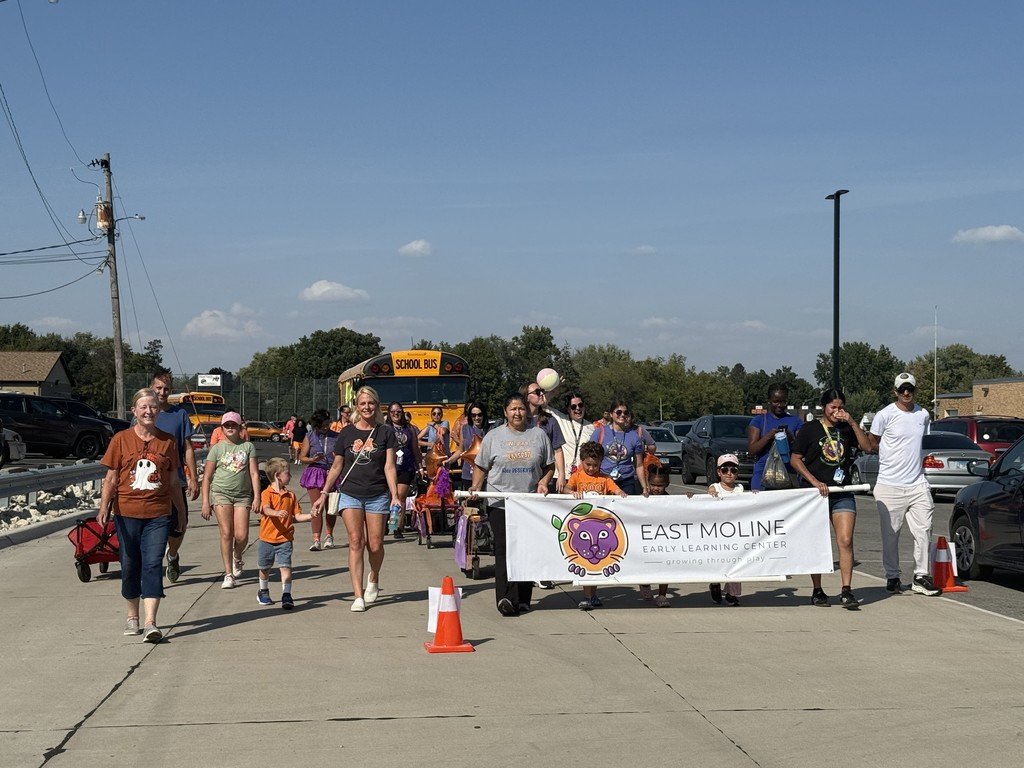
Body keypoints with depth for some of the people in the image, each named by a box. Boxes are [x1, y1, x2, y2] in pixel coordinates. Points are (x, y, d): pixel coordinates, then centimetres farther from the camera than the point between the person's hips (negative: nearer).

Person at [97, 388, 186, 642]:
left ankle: (150, 623, -14)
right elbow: (111, 478, 1)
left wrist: (181, 512, 16)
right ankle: (132, 616, 27)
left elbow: (173, 481, 12)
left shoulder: (167, 441, 5)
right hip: (127, 513, 0)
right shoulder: (121, 439, 1)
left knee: (153, 565, -9)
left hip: (158, 514, 0)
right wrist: (104, 507, -11)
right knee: (130, 566, 9)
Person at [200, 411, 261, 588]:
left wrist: (257, 497, -6)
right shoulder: (217, 448, 3)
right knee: (226, 533, -8)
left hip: (243, 495, 1)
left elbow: (254, 473, 3)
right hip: (221, 493, -1)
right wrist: (205, 502, -2)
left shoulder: (248, 447, 6)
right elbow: (207, 476, 4)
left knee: (242, 536, -6)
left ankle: (237, 558, 28)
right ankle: (228, 574, -1)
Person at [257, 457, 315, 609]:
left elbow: (296, 517, 10)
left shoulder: (291, 495, 7)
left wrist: (310, 516, -6)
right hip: (267, 539, -2)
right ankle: (263, 592, 37)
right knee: (264, 568, 14)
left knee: (285, 567, -11)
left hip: (284, 539, 2)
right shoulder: (267, 493, -8)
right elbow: (266, 509, -26)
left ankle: (286, 595, -10)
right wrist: (277, 513, -47)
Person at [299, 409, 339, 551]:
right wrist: (313, 459, -14)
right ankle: (316, 540, -9)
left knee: (331, 508, 8)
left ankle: (329, 536, 27)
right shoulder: (310, 437, 4)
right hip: (315, 473, -1)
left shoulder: (336, 437, 4)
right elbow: (302, 458, 5)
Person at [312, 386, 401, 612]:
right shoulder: (347, 433, 6)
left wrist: (395, 496, -12)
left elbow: (389, 467, -2)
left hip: (377, 496, 0)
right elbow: (336, 468, 12)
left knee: (375, 545, 2)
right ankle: (358, 596, -9)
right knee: (356, 542, -9)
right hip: (350, 494, 0)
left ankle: (373, 579, 33)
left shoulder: (385, 433, 3)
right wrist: (323, 494, 8)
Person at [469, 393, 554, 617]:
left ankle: (523, 599, 14)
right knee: (504, 549, -11)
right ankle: (505, 598, -19)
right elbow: (481, 467, 8)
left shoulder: (538, 435, 9)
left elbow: (549, 466, 14)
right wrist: (476, 487, -7)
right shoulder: (494, 436, 5)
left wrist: (544, 482, -4)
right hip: (500, 503, -2)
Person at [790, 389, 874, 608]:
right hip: (816, 493, -2)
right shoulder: (810, 429, 1)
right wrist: (815, 482, -11)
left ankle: (846, 591, -11)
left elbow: (867, 448, -3)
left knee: (846, 542, -10)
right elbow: (795, 460, -1)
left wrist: (852, 422, -9)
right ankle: (817, 591, 16)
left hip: (842, 494, 2)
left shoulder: (846, 429, 10)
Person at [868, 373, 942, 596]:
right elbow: (871, 443, 5)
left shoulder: (923, 414, 9)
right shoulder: (885, 415, -5)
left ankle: (921, 576, 8)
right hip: (890, 485, -4)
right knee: (890, 534, 3)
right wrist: (890, 453, 1)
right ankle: (892, 577, 15)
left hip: (917, 483, 4)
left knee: (923, 531, 0)